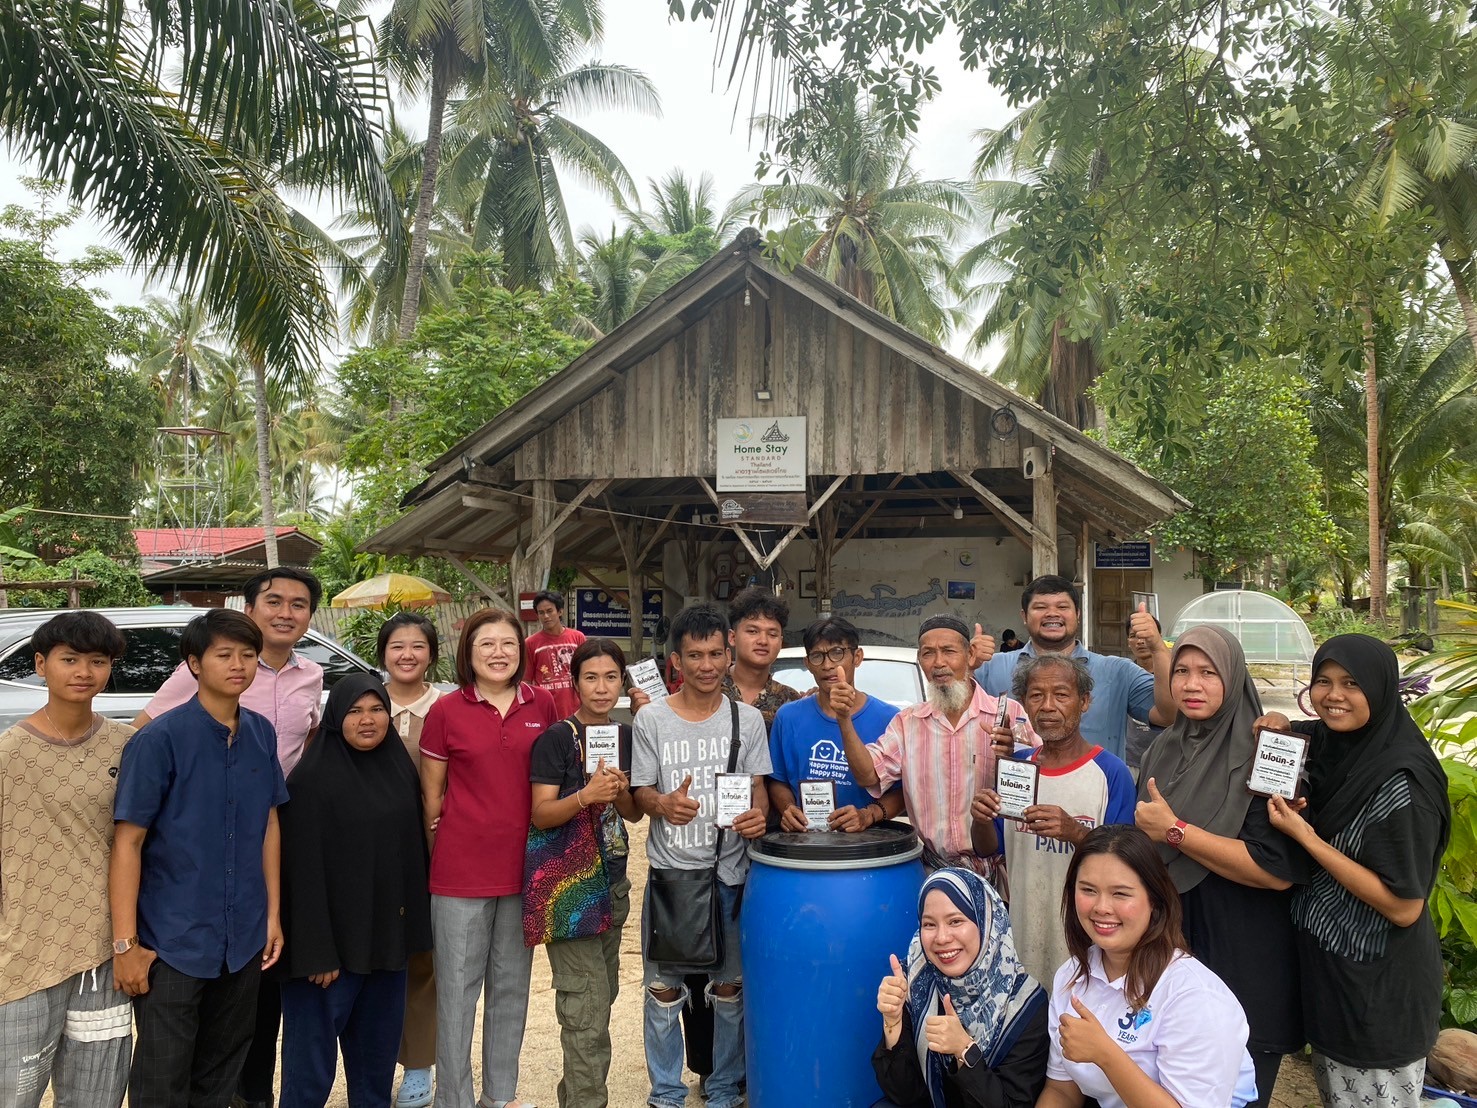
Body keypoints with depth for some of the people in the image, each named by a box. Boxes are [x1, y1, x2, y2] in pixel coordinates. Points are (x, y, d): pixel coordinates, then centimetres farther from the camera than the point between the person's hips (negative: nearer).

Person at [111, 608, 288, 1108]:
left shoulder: (261, 734, 2)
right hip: (173, 941, -4)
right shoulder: (159, 738, -13)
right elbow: (128, 841, -12)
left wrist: (273, 914, 8)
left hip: (244, 938, 5)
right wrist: (126, 943, -13)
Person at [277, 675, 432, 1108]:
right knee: (315, 1047, 6)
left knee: (379, 1044, 17)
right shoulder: (311, 779, -13)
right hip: (335, 939, -6)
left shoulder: (401, 769, 5)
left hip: (388, 936, 6)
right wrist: (317, 952, -18)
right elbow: (304, 869, -15)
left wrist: (413, 925, 7)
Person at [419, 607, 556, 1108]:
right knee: (457, 988, 8)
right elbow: (431, 794, 1)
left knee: (512, 986, 16)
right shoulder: (446, 710, -6)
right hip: (461, 871, -3)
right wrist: (445, 853, 3)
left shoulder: (542, 704, 0)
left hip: (523, 867, 3)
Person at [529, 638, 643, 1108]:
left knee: (602, 996, 18)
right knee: (586, 1010, -7)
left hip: (614, 882, 6)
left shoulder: (627, 737, 5)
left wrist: (619, 792, -12)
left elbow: (635, 813, 9)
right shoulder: (557, 738, -12)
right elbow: (541, 815, -16)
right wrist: (585, 795, -32)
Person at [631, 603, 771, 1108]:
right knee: (664, 989, 9)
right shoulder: (651, 719, -3)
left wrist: (758, 813, -20)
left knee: (730, 988, 11)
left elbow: (757, 785, 2)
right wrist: (664, 805, -23)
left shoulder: (747, 719, 0)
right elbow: (641, 790, 0)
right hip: (669, 870, -1)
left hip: (730, 872, 1)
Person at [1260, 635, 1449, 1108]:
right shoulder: (1324, 743, -3)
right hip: (1325, 966, 7)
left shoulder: (1400, 782, -24)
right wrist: (1278, 728, -6)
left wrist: (1306, 837, -24)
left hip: (1379, 990, -7)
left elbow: (1404, 908, -23)